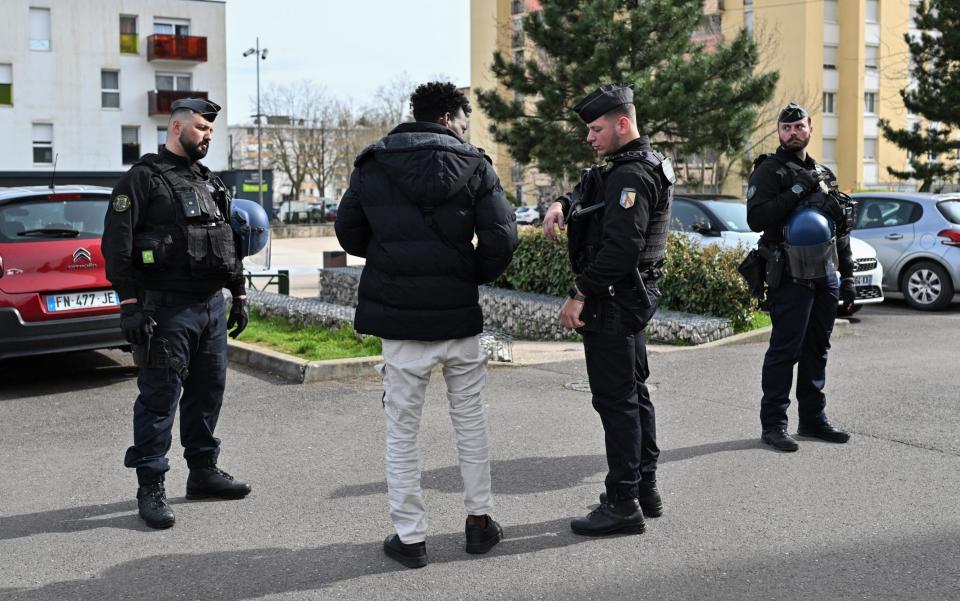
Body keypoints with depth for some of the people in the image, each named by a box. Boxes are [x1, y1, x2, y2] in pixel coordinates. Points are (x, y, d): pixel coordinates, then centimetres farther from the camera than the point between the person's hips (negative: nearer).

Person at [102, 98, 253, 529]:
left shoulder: (211, 184, 18)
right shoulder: (143, 178, -5)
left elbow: (229, 243, 25)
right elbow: (117, 244, -12)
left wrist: (239, 294, 20)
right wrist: (130, 304, -17)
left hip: (212, 306, 7)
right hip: (167, 310, -7)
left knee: (208, 392, 12)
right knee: (159, 397, -4)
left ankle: (203, 471, 25)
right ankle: (151, 489, 4)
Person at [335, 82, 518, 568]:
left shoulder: (373, 164, 3)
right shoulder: (474, 166, -2)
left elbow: (348, 233, 6)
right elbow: (502, 238, -11)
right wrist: (472, 276, 6)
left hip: (400, 320, 0)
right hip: (460, 316, 0)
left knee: (402, 430, 8)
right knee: (470, 419, 17)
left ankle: (409, 536, 11)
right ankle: (479, 519, 25)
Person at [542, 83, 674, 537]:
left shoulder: (631, 176, -18)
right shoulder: (645, 164, 16)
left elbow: (619, 247, -26)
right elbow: (587, 192, 20)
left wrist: (580, 294, -21)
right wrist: (561, 205, -2)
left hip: (613, 301, -11)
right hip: (632, 296, 11)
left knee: (615, 399, -6)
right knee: (633, 392, 17)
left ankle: (623, 503, -1)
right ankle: (645, 489, 27)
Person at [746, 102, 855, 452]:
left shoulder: (824, 175, 18)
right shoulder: (769, 172, -5)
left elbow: (841, 230, 21)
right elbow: (756, 219, -19)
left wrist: (848, 276, 17)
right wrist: (796, 192, -21)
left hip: (825, 278, 7)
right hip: (790, 278, -7)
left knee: (816, 350, 13)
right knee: (784, 351, -5)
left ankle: (813, 419, 23)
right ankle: (773, 424, 2)